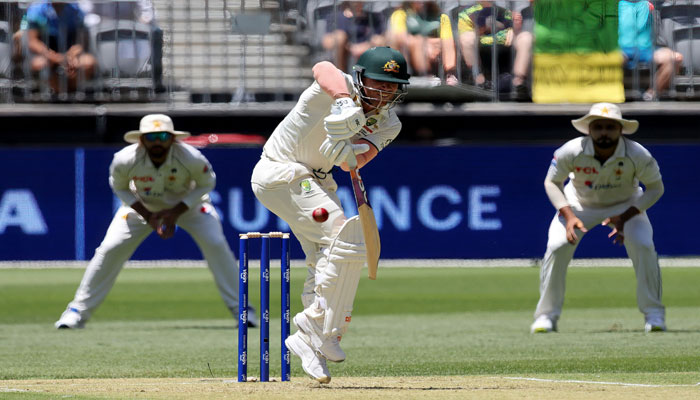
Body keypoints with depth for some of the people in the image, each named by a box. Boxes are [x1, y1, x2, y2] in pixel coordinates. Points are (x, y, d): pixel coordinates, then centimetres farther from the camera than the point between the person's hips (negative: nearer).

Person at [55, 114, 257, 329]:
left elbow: (206, 183, -13)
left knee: (216, 244, -18)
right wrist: (147, 215, -22)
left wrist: (177, 212, -24)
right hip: (142, 205, 0)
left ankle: (239, 307, -2)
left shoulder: (191, 158, -33)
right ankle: (78, 310, 1)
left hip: (187, 204, 0)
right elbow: (119, 187, -10)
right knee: (109, 249, -12)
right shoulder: (125, 160, -32)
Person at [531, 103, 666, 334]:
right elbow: (552, 182, -13)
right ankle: (546, 315, -5)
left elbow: (655, 188, -16)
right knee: (557, 247, -20)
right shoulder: (571, 152, -30)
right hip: (579, 203, 0)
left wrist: (625, 217, -28)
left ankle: (653, 314, -7)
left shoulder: (637, 155, -30)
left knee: (643, 246, -24)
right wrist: (568, 215, -29)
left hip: (626, 204, 0)